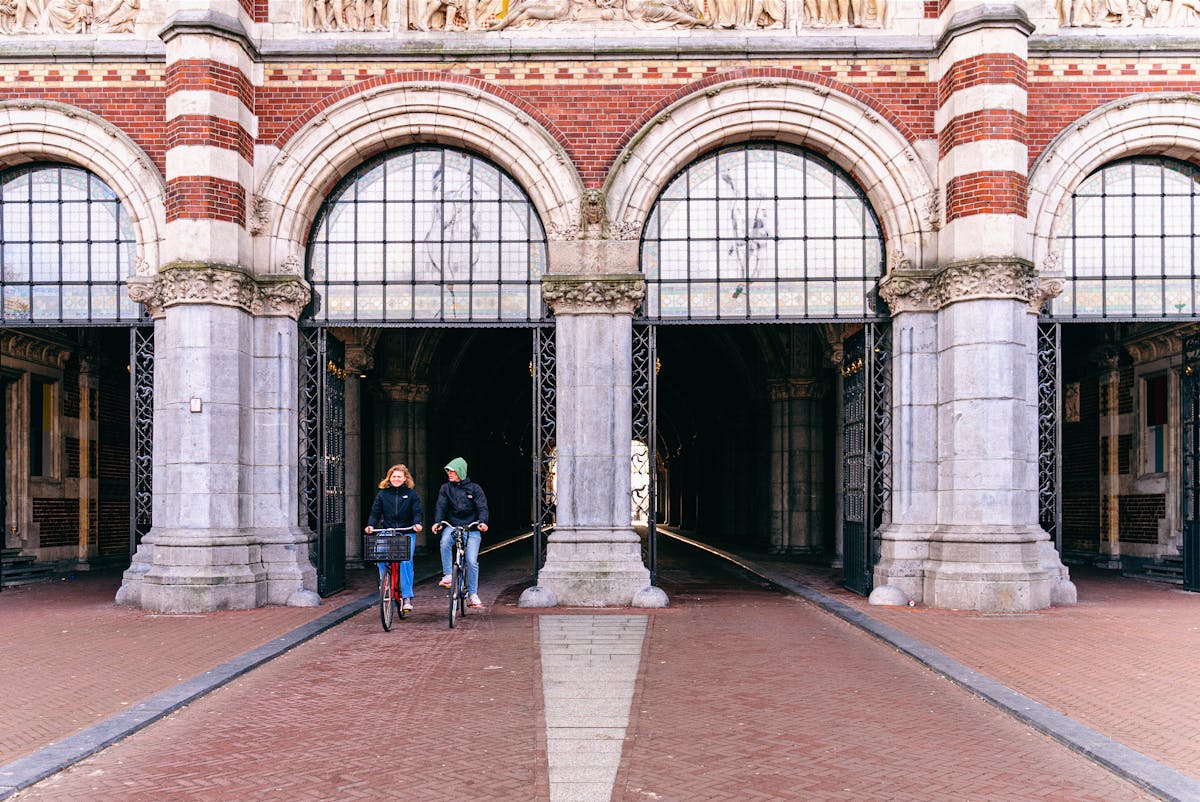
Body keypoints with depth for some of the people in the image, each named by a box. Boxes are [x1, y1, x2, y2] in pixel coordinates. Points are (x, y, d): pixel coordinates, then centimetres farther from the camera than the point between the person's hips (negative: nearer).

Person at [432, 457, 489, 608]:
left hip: (472, 529, -1)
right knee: (445, 541, -33)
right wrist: (438, 522, -21)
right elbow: (441, 506, -2)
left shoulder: (474, 488, 3)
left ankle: (472, 595, 5)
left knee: (472, 561, -8)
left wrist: (483, 522, -25)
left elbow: (482, 507, -5)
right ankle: (448, 575, -22)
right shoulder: (445, 488, 8)